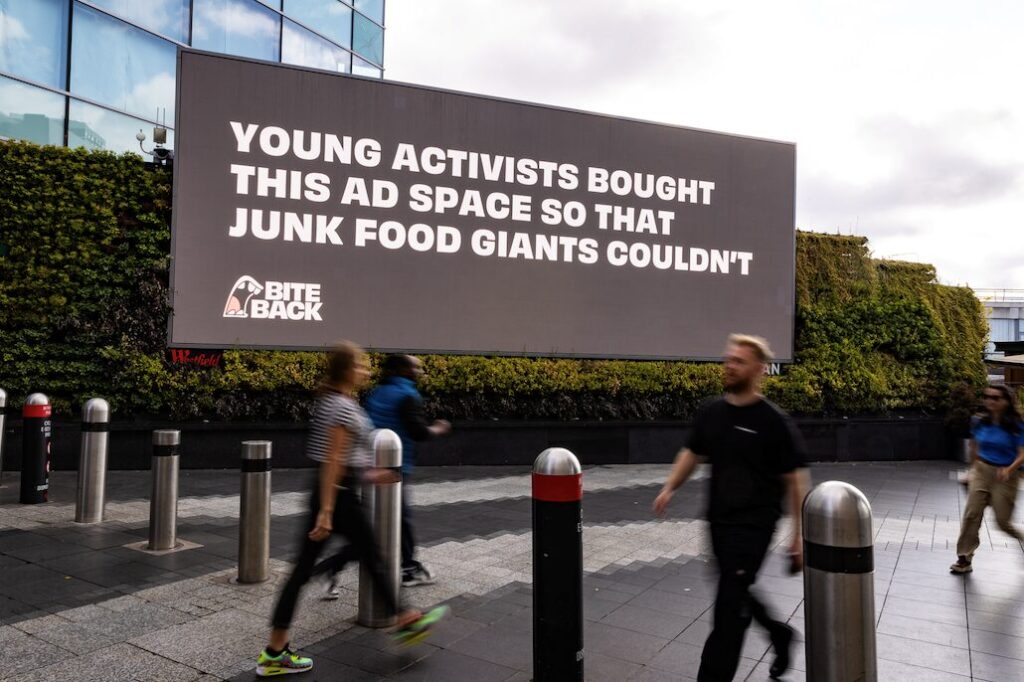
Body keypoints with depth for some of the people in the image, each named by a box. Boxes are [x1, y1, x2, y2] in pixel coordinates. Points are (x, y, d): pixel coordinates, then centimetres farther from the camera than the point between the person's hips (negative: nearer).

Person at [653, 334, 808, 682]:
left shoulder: (774, 421, -13)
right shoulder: (710, 411, 2)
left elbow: (794, 479, -9)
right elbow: (692, 452, 12)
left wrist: (798, 535, -8)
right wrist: (670, 488, -2)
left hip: (754, 525, -6)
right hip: (719, 520, 6)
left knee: (729, 606, -3)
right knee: (735, 594, 22)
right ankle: (779, 632, 49)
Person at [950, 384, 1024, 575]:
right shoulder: (980, 422, 2)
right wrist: (973, 470, 22)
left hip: (1005, 475, -3)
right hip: (981, 471, 3)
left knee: (1002, 521, 3)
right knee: (971, 514, -6)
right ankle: (964, 559, -2)